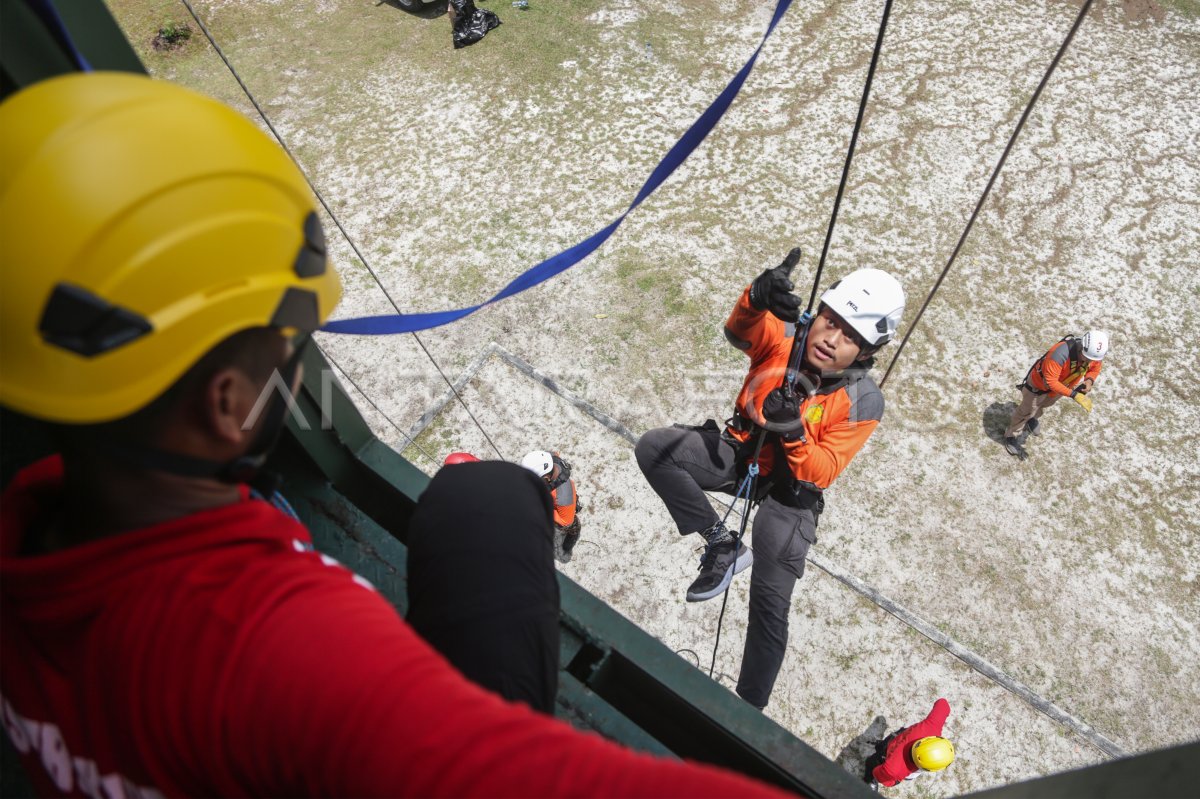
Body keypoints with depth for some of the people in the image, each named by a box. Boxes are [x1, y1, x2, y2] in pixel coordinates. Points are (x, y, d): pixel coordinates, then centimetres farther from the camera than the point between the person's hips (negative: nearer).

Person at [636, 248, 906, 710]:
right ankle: (722, 546, -10)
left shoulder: (862, 402, -18)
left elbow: (821, 473, -20)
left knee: (770, 604, -8)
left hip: (789, 492, -3)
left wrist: (794, 432, -39)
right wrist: (757, 299, -60)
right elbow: (741, 331, -37)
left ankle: (749, 709, 16)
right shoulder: (786, 337, -14)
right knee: (654, 447, -22)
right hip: (742, 450, 3)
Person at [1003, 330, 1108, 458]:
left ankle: (1031, 419, 63)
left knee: (1044, 405, 33)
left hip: (1061, 384, 6)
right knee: (1027, 410, 14)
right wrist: (1074, 394, -48)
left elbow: (1095, 369, -1)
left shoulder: (1094, 354, -25)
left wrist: (1089, 380, -23)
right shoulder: (1060, 353, -48)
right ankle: (1012, 436, 37)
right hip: (1040, 383, -6)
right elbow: (1051, 381, -44)